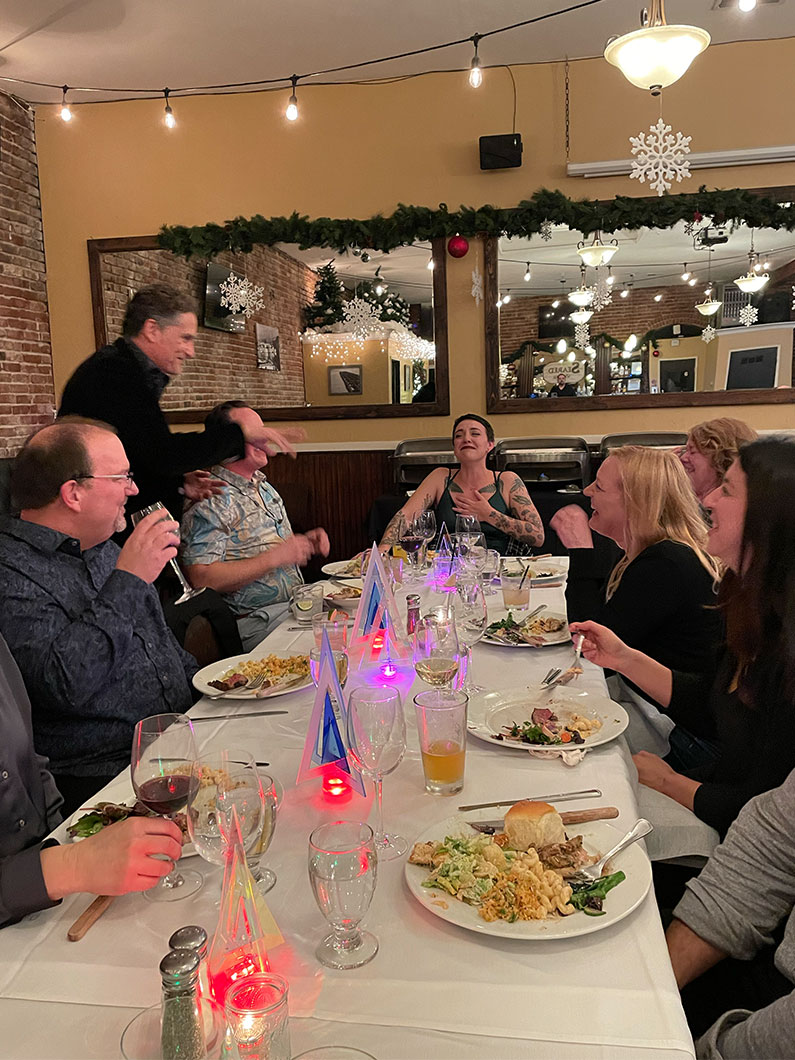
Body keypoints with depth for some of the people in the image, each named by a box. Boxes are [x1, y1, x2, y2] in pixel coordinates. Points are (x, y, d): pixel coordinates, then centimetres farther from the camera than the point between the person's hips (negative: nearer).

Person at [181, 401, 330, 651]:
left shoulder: (263, 485, 17)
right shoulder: (209, 503, -12)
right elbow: (200, 578, -21)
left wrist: (305, 543, 7)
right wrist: (275, 558, -20)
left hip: (296, 603, 9)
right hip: (254, 621, -9)